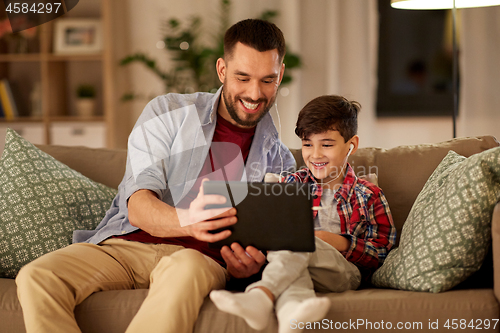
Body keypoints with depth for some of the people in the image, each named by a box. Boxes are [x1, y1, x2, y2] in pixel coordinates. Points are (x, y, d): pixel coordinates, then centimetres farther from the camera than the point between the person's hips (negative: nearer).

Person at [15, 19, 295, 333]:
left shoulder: (278, 160, 15)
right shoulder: (168, 112, 8)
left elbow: (268, 238, 10)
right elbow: (137, 207, -4)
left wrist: (249, 263, -18)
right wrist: (185, 221, -29)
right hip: (125, 244, 1)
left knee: (184, 271, -40)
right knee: (36, 277, -29)